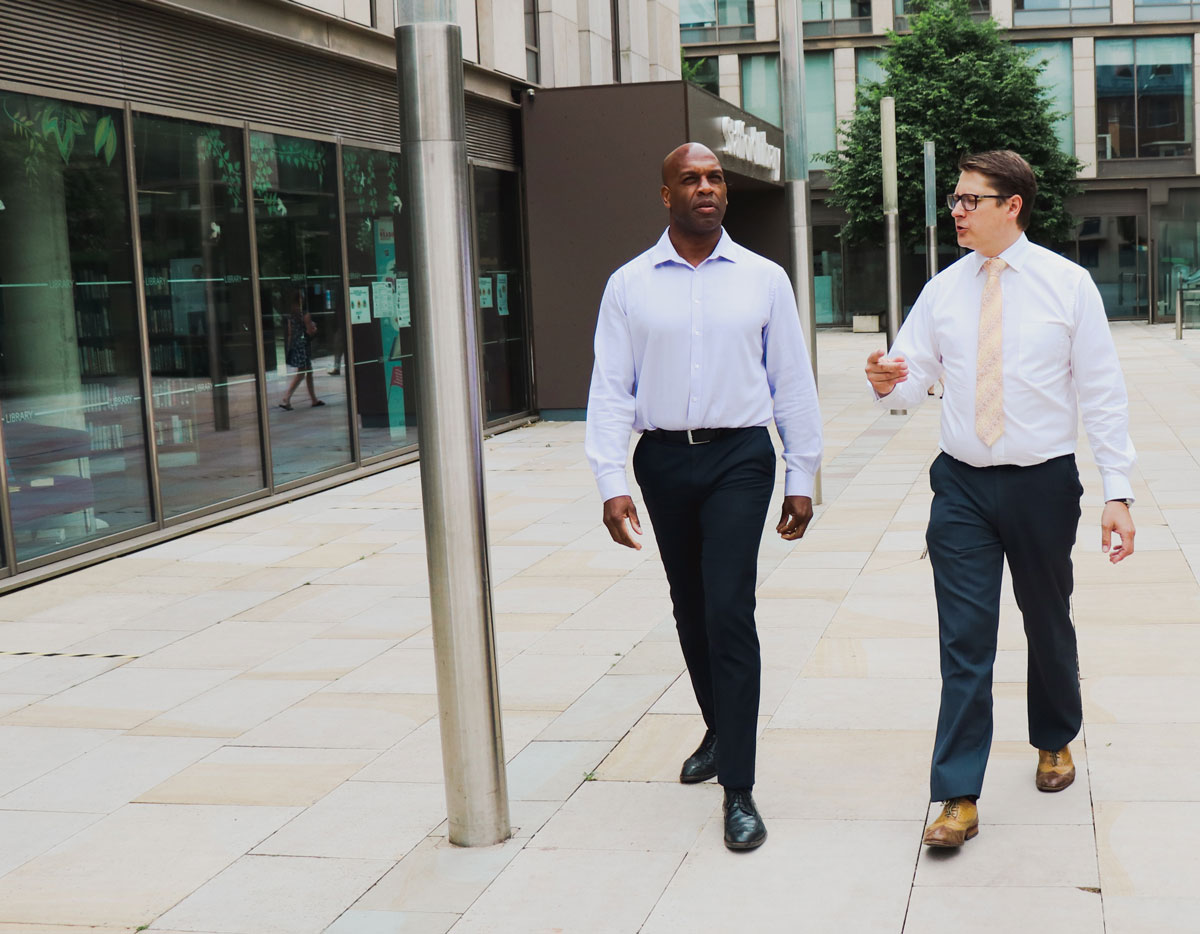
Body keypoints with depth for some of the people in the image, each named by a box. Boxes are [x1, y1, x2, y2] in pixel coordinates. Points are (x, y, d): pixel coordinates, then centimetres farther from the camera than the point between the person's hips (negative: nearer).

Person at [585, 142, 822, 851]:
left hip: (740, 456, -2)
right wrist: (612, 483, -9)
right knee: (690, 609, 14)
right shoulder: (630, 285, 3)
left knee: (729, 610, -11)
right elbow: (610, 389, 0)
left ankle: (739, 787, -6)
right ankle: (719, 730, 37)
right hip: (663, 459, 2)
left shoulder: (764, 280, 3)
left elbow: (793, 383, 6)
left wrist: (802, 479, 5)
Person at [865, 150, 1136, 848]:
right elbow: (916, 377, 7)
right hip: (962, 485, 1)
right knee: (964, 639, -3)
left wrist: (1119, 492, -10)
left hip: (1043, 483, -1)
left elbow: (1103, 392, -5)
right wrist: (891, 383, -19)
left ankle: (1055, 741, 42)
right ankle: (959, 797, 1)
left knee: (1048, 623, 17)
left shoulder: (1068, 284, -5)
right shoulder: (944, 290, 3)